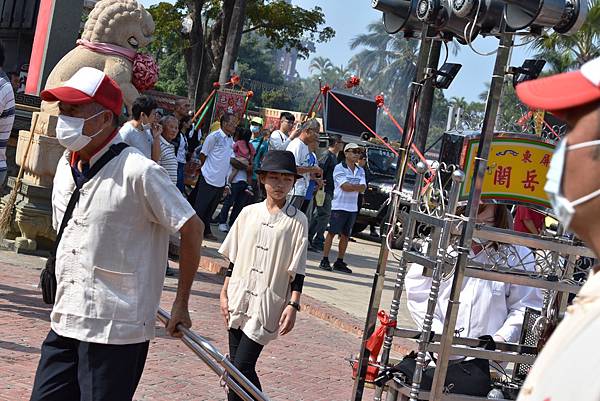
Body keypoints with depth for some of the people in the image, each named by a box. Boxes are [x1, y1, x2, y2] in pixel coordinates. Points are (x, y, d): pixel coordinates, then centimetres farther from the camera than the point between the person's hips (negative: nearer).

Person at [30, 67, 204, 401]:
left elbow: (192, 228, -11)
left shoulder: (139, 172, -15)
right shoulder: (65, 167, 10)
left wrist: (181, 304, -6)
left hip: (116, 331, -7)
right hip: (65, 323, 8)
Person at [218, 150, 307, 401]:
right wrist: (225, 293, 10)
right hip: (239, 298, 4)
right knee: (235, 364, 8)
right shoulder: (249, 213, 6)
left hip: (268, 303, -4)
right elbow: (234, 258, 12)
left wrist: (293, 305, -10)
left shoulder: (297, 221, -4)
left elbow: (297, 270, -4)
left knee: (242, 366, -10)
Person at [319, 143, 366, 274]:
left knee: (345, 235, 8)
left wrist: (351, 187, -15)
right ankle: (325, 261, -2)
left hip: (353, 208, 6)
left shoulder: (360, 171, 14)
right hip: (339, 206, -6)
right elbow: (345, 186, -15)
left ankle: (340, 262, 14)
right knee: (332, 233, -5)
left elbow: (363, 188, 1)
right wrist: (357, 186, -4)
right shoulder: (339, 168, -5)